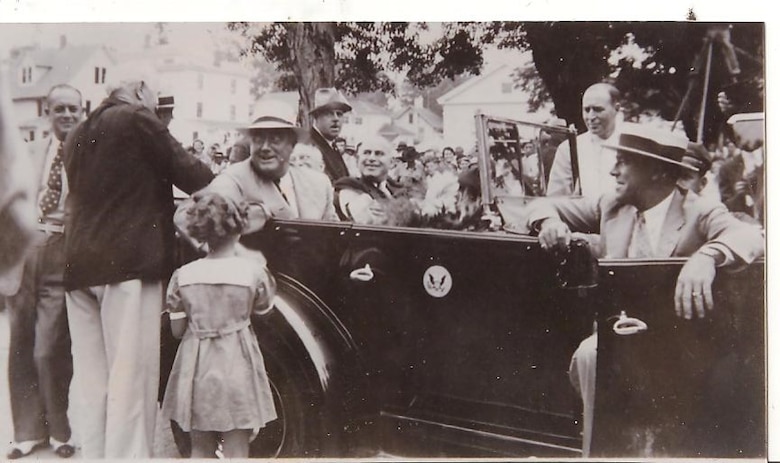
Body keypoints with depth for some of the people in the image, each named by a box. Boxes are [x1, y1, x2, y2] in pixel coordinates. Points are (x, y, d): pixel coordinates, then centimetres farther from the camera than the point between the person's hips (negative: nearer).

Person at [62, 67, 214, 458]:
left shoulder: (79, 134, 21)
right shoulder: (137, 119, -2)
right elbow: (188, 173, -4)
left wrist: (172, 202, 31)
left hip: (79, 265, 8)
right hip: (128, 262, -8)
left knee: (91, 379, 10)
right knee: (130, 375, -7)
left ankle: (93, 453, 15)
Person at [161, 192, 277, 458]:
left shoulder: (183, 276, -4)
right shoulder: (253, 270, -9)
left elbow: (177, 331, 2)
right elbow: (263, 310, 7)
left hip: (197, 370, 2)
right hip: (236, 368, -2)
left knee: (200, 450, 16)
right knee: (236, 452, 6)